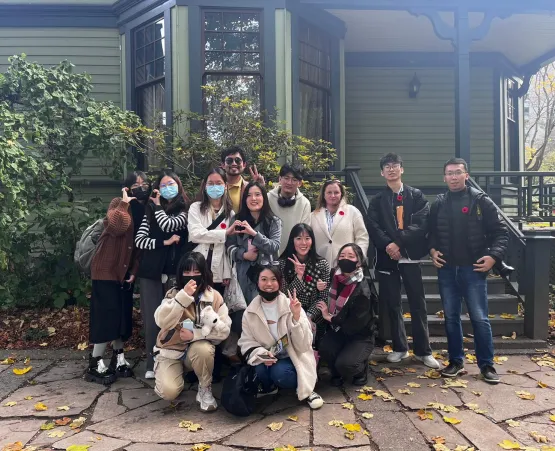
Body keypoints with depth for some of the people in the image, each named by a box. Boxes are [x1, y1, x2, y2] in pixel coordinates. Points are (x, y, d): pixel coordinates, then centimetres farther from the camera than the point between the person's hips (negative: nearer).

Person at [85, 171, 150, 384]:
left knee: (123, 313, 10)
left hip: (126, 269, 6)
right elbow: (117, 226, -29)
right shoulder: (119, 203, -8)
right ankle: (95, 363, -1)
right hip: (107, 267, -6)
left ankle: (118, 356, 23)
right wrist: (125, 202, -20)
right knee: (107, 313, -9)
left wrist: (134, 270, 2)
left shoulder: (147, 210, 10)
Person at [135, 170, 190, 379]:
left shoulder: (186, 210, 3)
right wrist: (164, 242, -9)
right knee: (152, 319, 2)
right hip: (151, 271, 3)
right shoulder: (151, 210, 12)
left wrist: (158, 205, 1)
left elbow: (168, 225, -15)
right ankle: (152, 365, 11)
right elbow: (139, 240, 4)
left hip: (174, 271, -2)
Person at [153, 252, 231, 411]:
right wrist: (184, 296, -35)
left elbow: (224, 330, -13)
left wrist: (195, 334, -23)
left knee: (203, 349, -34)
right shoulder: (173, 294, -10)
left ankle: (205, 389, -7)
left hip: (199, 349, 1)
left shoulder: (214, 296, -8)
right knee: (169, 391, -23)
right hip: (171, 350, 0)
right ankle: (179, 372, 13)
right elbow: (161, 322, -27)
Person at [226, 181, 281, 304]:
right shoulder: (238, 220, 7)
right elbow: (230, 246, 3)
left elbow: (275, 247, -11)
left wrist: (254, 233, -20)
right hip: (244, 274, 2)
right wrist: (244, 255, -15)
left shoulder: (274, 221, 0)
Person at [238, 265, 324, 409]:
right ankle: (269, 386, 9)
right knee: (258, 371, -29)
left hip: (292, 359, -3)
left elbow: (303, 344, -17)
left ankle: (305, 389, 0)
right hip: (266, 359, 3)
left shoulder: (291, 306, -12)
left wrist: (296, 316, -31)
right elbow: (247, 342, -1)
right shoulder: (250, 312, -3)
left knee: (280, 373, -33)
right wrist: (261, 354, -22)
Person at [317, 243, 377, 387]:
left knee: (345, 364, -26)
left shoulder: (363, 291, -23)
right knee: (324, 349, -25)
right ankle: (337, 373, 8)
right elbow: (329, 307, 7)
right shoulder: (337, 279, -7)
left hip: (360, 336, -4)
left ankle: (361, 369, 11)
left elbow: (356, 325, -23)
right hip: (339, 330, 5)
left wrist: (331, 318, -17)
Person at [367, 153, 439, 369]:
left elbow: (422, 223, -6)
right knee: (392, 304, 7)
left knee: (418, 303, 1)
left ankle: (423, 351, 11)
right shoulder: (377, 200, 11)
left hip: (410, 256, -1)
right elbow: (373, 227, 0)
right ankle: (400, 348, 19)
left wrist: (398, 242, -16)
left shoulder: (416, 195, 7)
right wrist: (388, 245, -17)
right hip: (387, 257, 2)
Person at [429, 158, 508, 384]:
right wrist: (432, 250, 0)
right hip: (446, 270, 3)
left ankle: (487, 365, 14)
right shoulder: (438, 204, 8)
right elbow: (431, 232, 17)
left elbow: (500, 232, -2)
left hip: (474, 269, -3)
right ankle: (456, 361, 22)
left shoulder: (481, 201, -1)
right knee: (451, 317, 10)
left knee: (479, 318, 1)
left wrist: (493, 256, -15)